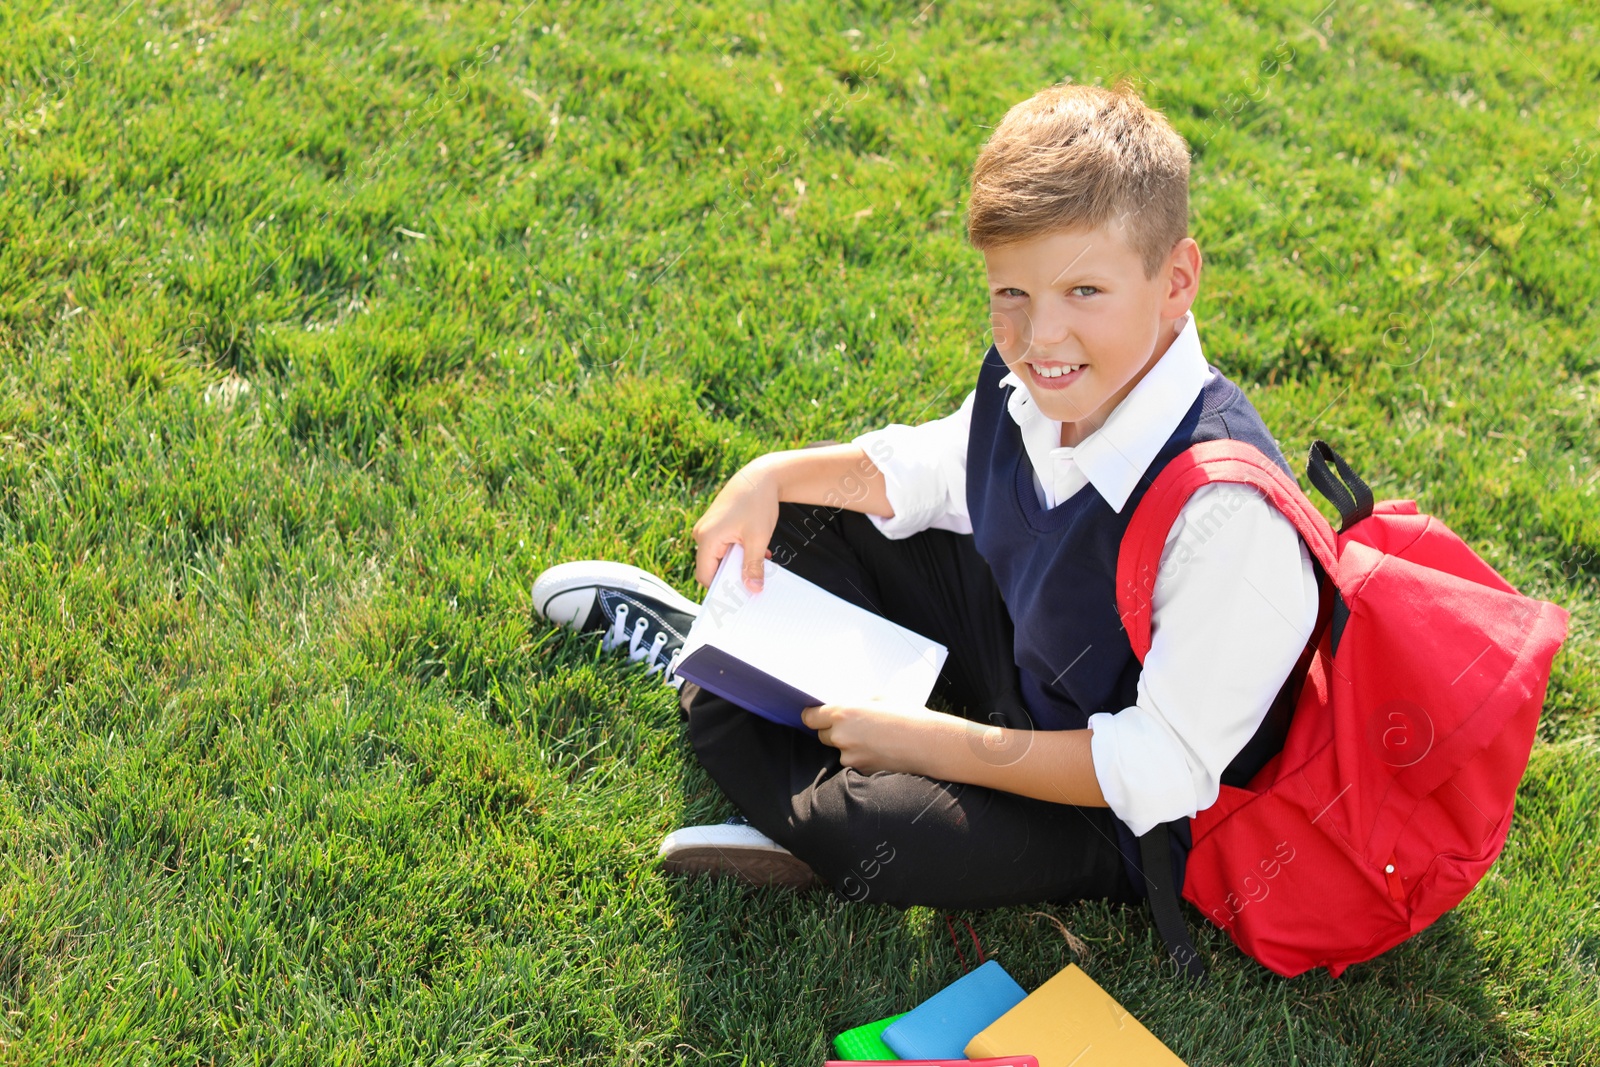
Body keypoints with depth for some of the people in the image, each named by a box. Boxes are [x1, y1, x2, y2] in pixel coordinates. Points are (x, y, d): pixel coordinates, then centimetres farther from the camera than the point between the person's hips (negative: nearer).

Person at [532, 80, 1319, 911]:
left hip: (1118, 817, -7)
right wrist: (773, 478, -8)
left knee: (868, 838, -30)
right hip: (1016, 641, 7)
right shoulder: (1038, 379, -14)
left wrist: (931, 742, -31)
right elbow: (934, 469, 8)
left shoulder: (1225, 511, -38)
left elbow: (1164, 770, -31)